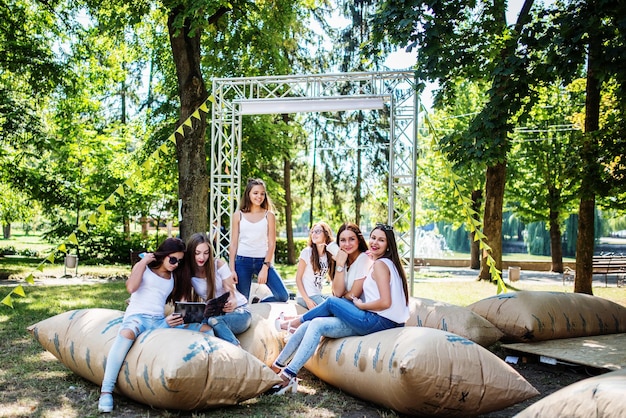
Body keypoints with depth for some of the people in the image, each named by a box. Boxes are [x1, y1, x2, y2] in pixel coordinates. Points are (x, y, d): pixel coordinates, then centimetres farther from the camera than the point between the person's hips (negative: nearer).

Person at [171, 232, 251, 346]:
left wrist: (231, 304, -36)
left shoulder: (219, 264, -11)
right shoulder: (186, 272, -3)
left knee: (214, 320, -35)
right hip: (214, 314, 3)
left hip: (238, 310, -3)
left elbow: (231, 295, -11)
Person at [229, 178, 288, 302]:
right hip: (242, 261, -1)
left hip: (263, 261, 1)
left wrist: (265, 268, -8)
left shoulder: (269, 215, 4)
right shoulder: (238, 215, 4)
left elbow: (271, 244, 1)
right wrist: (232, 269, -3)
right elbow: (233, 243, 4)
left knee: (283, 296, -7)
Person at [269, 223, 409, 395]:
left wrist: (360, 305, -6)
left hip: (379, 321, -9)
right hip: (378, 320, 9)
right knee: (315, 325, 1)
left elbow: (385, 302, -20)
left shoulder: (380, 264, -10)